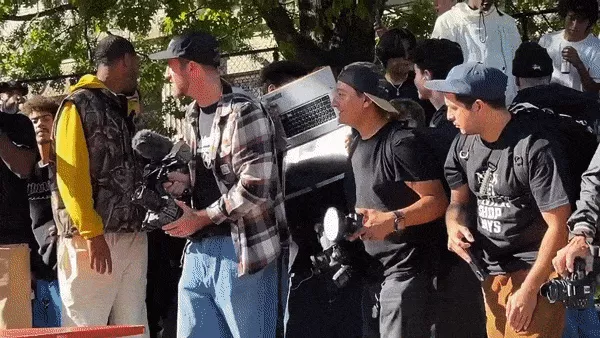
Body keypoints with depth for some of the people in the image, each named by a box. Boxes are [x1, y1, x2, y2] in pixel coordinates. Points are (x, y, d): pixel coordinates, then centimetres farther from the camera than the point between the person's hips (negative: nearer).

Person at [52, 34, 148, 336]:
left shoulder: (121, 109, 20)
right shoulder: (80, 105, -4)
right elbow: (70, 174, -13)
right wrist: (92, 234, -19)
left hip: (132, 235, 8)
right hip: (93, 237, -8)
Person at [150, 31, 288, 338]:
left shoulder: (243, 113, -12)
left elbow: (254, 188, -18)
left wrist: (200, 218, -12)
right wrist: (182, 183, 7)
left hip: (242, 248, -8)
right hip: (199, 250, 8)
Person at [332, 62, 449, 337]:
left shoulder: (399, 143, -17)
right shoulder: (359, 143, 11)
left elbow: (436, 202, -20)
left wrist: (393, 220, -33)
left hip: (404, 268, -10)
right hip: (375, 267, 10)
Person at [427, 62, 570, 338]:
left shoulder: (534, 148, -18)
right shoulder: (464, 145, 4)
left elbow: (558, 226, -16)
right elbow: (458, 201, 18)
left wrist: (528, 290, -17)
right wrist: (454, 226, -7)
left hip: (535, 273, -7)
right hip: (492, 274, 7)